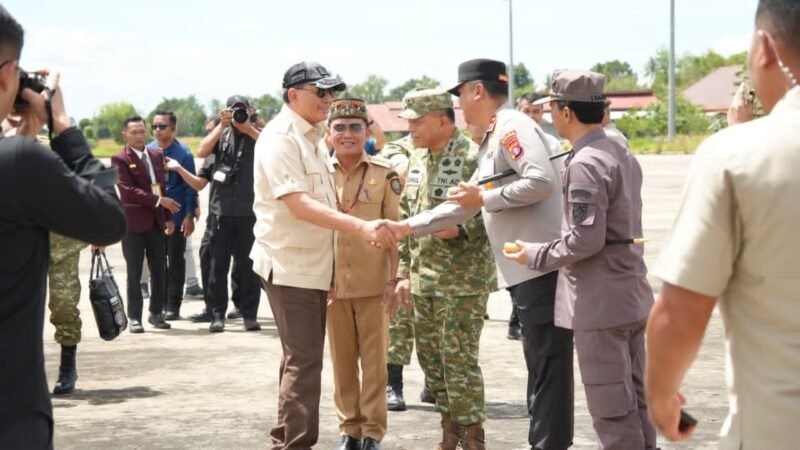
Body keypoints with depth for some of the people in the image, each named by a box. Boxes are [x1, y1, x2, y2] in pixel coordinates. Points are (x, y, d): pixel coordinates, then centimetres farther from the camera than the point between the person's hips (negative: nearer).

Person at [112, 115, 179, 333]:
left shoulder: (156, 155, 12)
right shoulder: (120, 159, -7)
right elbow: (128, 191, -16)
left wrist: (168, 217, 10)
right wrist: (159, 200, -17)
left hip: (156, 220, 5)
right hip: (133, 221, -5)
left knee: (159, 270, 7)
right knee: (134, 272, 0)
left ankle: (156, 313, 19)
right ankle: (134, 317, 7)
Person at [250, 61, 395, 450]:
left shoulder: (313, 138, 13)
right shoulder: (279, 139, -16)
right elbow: (300, 205, -28)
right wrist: (361, 227, -37)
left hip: (314, 265, 10)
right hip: (289, 266, -10)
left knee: (302, 359, 15)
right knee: (304, 362, -9)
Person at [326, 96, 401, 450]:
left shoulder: (384, 173, -2)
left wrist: (392, 278, -5)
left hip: (373, 283, -2)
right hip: (333, 284, 2)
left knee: (374, 360, 3)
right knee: (342, 361, 9)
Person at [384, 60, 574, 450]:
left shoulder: (512, 127, -9)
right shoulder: (492, 140, 22)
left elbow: (542, 181, -23)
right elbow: (465, 205, 26)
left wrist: (486, 198, -13)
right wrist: (407, 227, 23)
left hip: (540, 266, -10)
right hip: (525, 270, 10)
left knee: (548, 367, -5)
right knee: (540, 366, 13)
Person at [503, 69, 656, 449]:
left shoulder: (585, 163, -18)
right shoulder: (622, 154, 11)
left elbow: (585, 240, -23)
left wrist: (535, 255, -8)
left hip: (600, 304, -10)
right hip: (632, 297, 10)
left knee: (611, 411, -3)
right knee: (634, 402, 15)